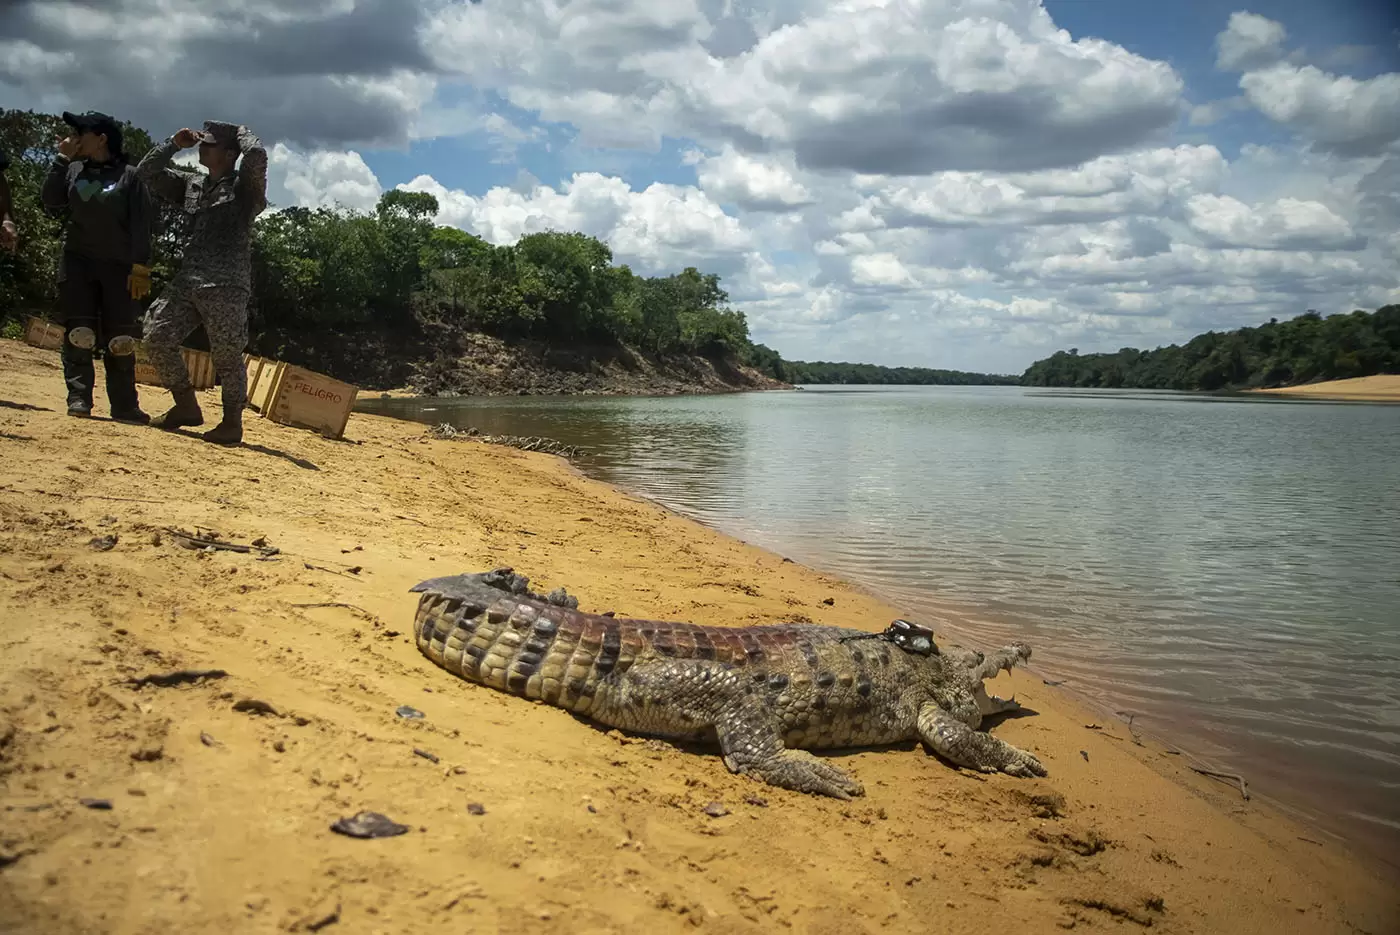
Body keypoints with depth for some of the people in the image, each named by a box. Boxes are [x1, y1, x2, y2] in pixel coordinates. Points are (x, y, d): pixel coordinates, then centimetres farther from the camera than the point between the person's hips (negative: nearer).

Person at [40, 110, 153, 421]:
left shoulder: (128, 176, -1)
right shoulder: (73, 170, 10)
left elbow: (141, 226, -4)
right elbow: (50, 201, 0)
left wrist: (140, 268, -11)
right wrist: (61, 160, -3)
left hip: (118, 265, -2)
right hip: (77, 261, 3)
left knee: (120, 338, -2)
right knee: (78, 333, -5)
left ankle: (124, 404, 4)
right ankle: (78, 397, -2)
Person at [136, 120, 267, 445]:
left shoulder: (244, 186, 0)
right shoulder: (191, 184, 20)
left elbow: (257, 155, -19)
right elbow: (146, 172, 23)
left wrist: (241, 132, 2)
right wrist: (175, 143, 14)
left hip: (226, 286, -7)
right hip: (188, 281, 7)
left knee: (227, 354, -6)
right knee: (158, 337, 2)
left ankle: (232, 421, 8)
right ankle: (186, 406, 15)